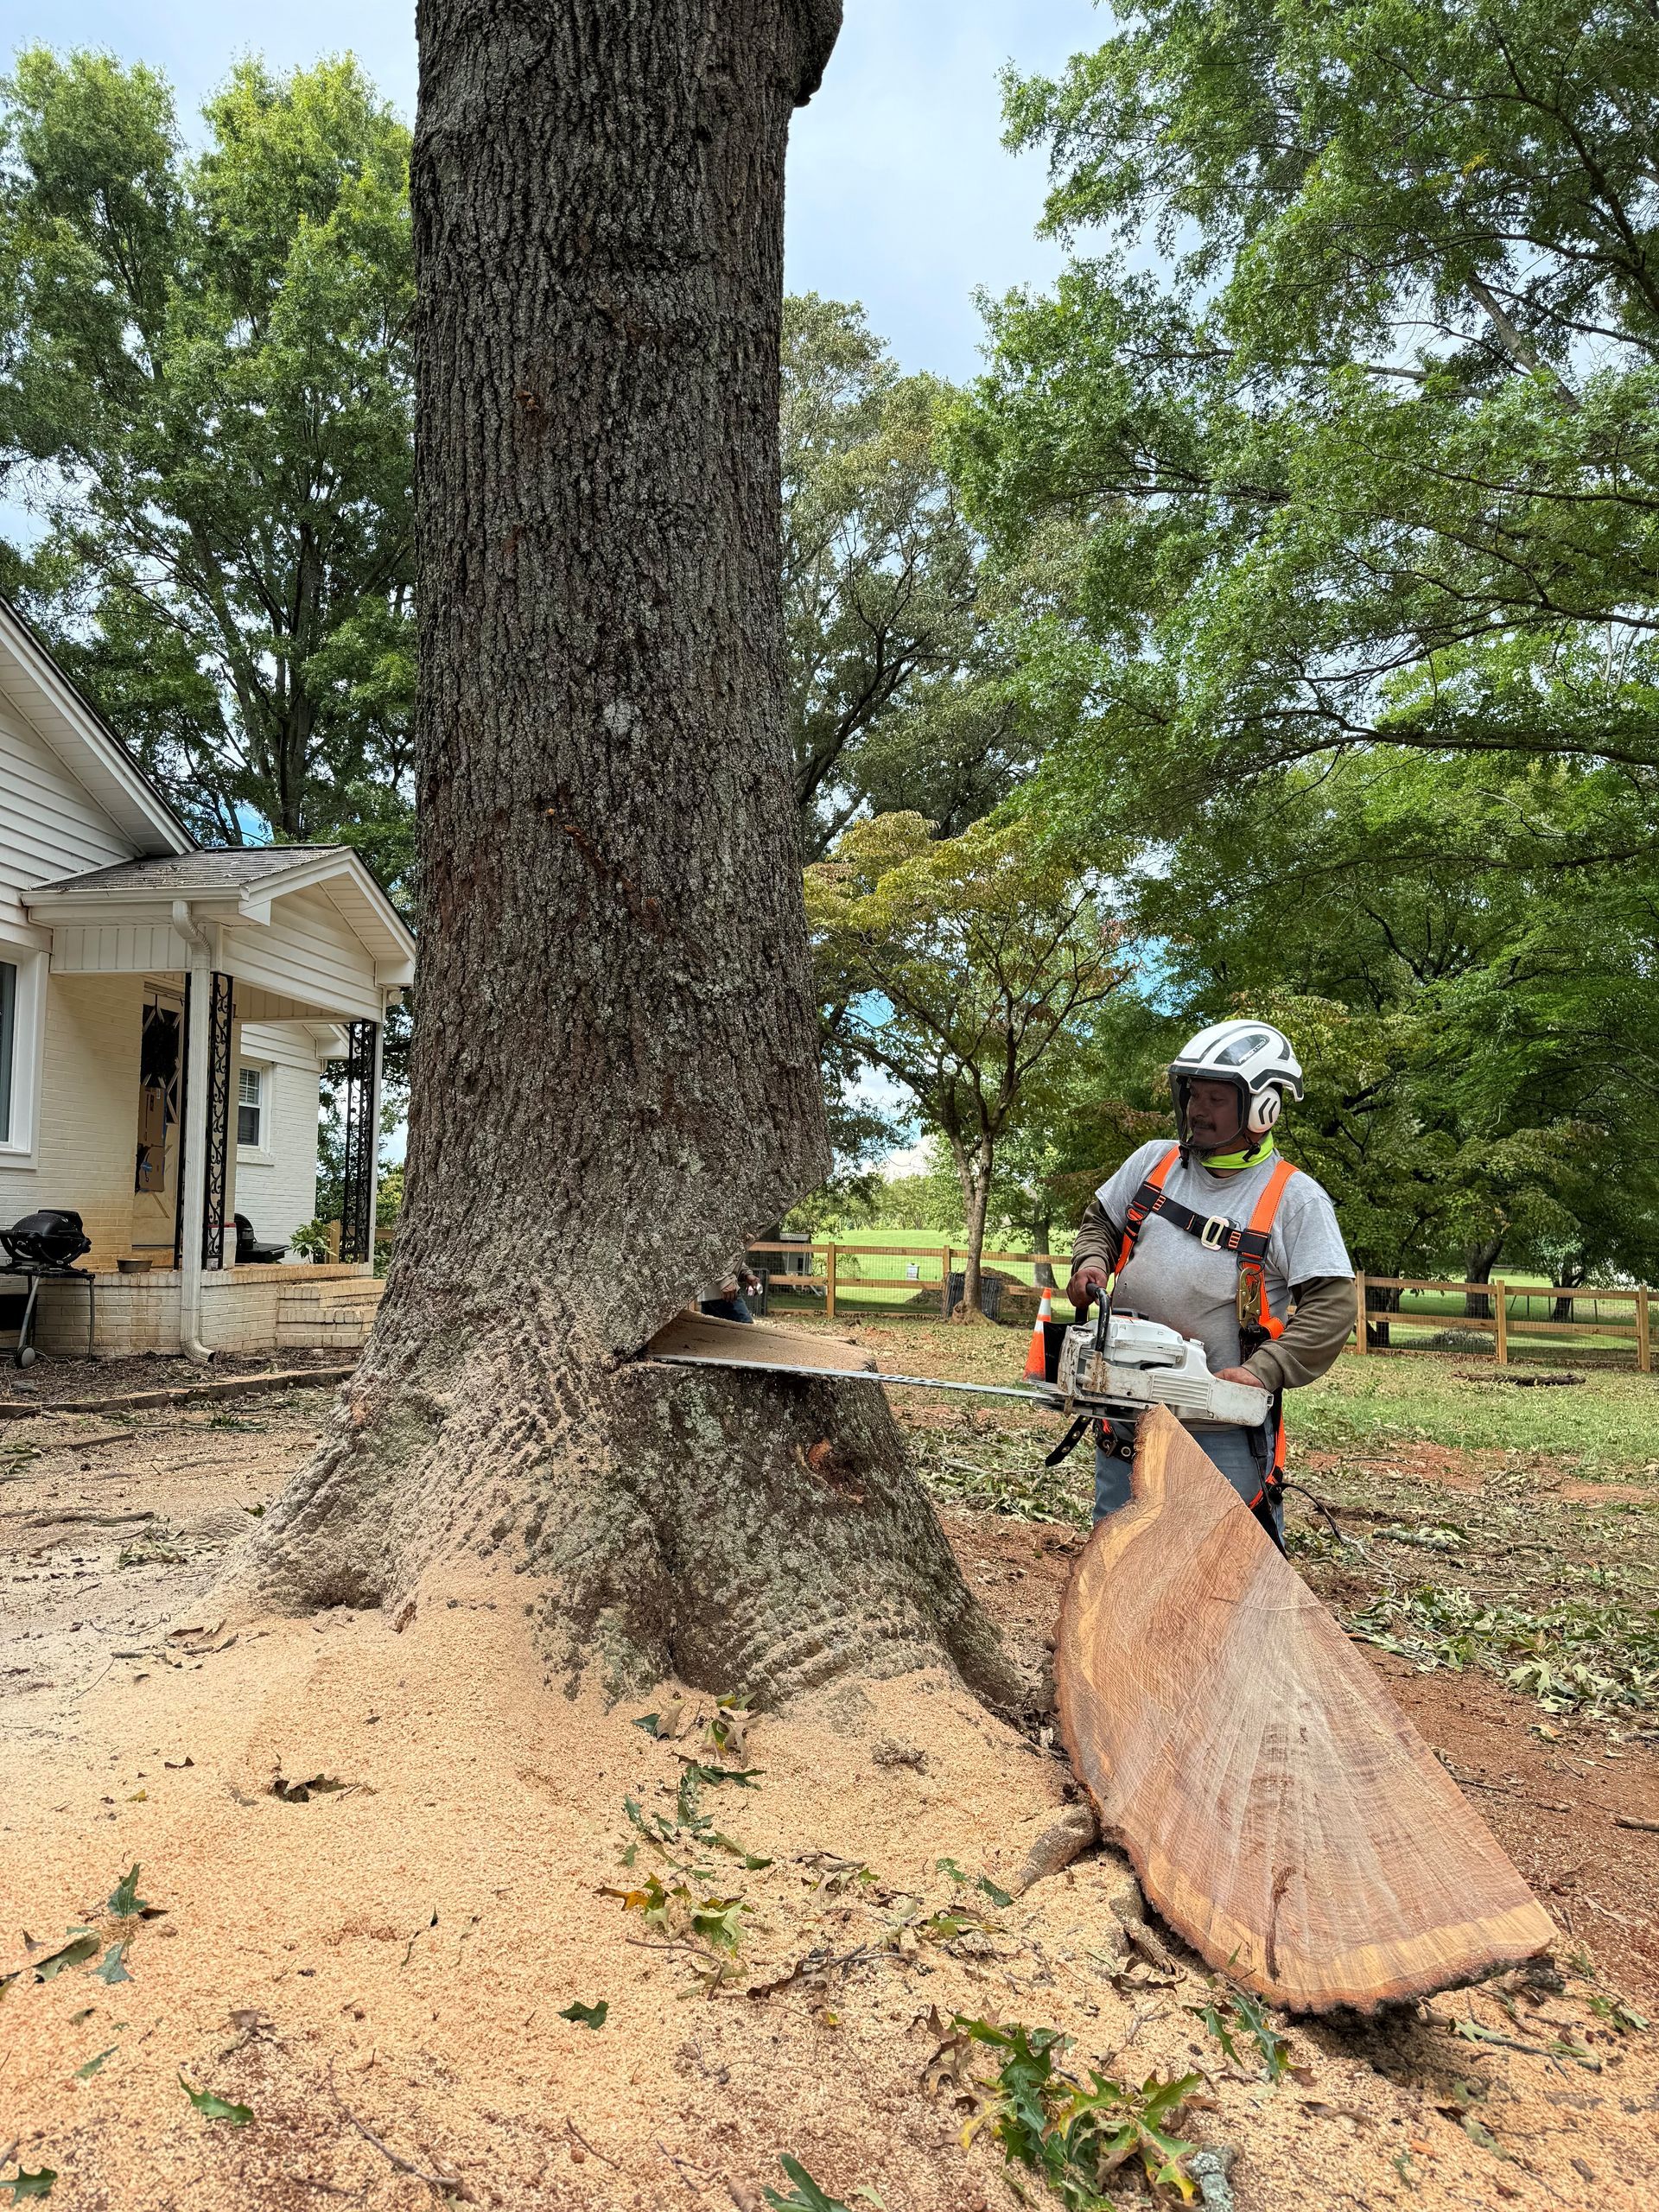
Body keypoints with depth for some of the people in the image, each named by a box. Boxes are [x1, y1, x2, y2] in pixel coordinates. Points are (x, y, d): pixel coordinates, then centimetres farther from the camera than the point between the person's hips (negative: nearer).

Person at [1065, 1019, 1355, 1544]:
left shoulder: (1294, 1199, -8)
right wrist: (1090, 1262, -4)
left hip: (1225, 1430, -5)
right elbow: (1100, 1222, 18)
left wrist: (1264, 1371, -23)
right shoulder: (1154, 1162, 5)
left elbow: (1332, 1305, -13)